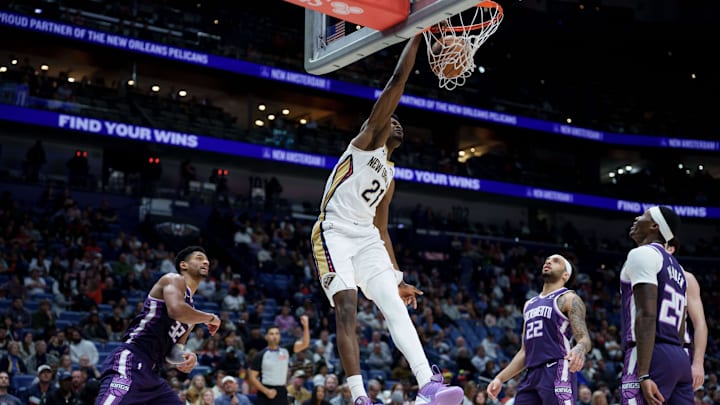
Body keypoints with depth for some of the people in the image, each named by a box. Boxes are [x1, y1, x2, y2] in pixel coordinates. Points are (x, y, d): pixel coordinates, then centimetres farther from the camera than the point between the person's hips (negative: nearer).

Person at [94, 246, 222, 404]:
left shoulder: (192, 311, 26)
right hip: (130, 361, -10)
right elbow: (176, 311, -21)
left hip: (151, 372, 10)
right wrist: (210, 318, -5)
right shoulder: (174, 280, 1)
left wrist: (187, 357, 2)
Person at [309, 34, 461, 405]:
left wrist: (398, 279, 20)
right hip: (334, 234, -7)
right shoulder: (366, 141, 7)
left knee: (395, 306, -11)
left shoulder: (389, 176, 26)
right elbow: (396, 84, -3)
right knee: (347, 309, -18)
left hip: (367, 239, 7)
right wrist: (417, 36, -2)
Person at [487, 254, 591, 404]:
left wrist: (579, 350, -35)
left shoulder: (569, 299, 2)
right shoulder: (529, 304, 24)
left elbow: (585, 339, -11)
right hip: (532, 375, 8)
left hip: (557, 373, -8)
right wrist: (500, 378, 19)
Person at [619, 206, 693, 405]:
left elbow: (647, 316, -16)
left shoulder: (642, 254, -5)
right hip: (680, 358, 9)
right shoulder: (677, 268, 24)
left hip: (653, 357, -9)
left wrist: (643, 375, -22)